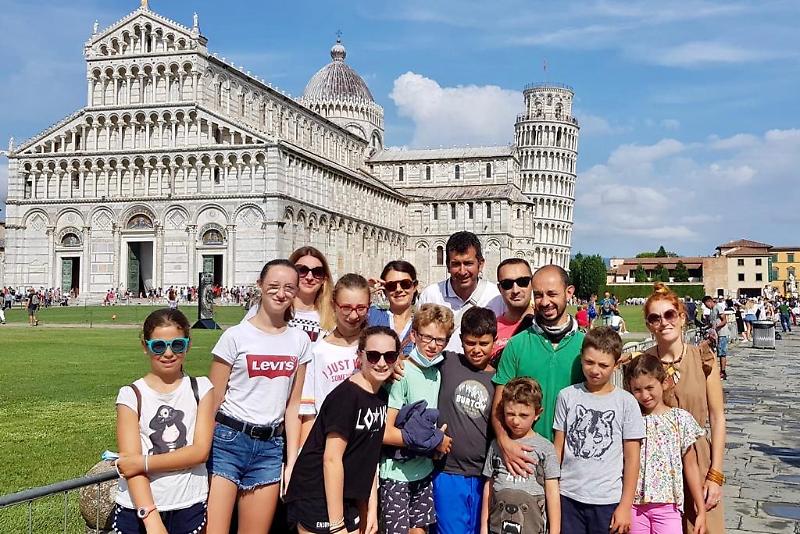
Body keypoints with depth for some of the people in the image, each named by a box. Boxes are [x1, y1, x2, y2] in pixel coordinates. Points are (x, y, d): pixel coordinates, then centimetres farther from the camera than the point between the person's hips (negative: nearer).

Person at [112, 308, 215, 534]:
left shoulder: (201, 388, 2)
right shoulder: (131, 395, -3)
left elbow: (200, 451, -6)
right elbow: (130, 461, -11)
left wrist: (144, 462, -16)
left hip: (189, 507, 1)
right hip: (137, 508, -1)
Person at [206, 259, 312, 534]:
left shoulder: (299, 341, 7)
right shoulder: (236, 336, -4)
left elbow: (293, 405, 10)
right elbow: (213, 400, -1)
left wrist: (292, 461, 6)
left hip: (270, 447, 4)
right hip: (228, 440, -3)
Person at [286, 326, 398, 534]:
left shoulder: (382, 397, 6)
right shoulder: (346, 396, -19)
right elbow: (331, 459, -20)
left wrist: (372, 508, 8)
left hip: (346, 498, 8)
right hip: (317, 499, -8)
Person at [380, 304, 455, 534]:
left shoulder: (436, 372, 4)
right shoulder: (402, 374, -17)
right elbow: (384, 433, -21)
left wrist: (437, 439, -1)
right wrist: (435, 440, -12)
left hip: (423, 470, 7)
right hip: (396, 472, -7)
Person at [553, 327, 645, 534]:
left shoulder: (626, 402, -2)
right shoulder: (567, 396, 2)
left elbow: (631, 458, -1)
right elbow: (558, 449, 7)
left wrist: (626, 505, -3)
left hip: (608, 501, -1)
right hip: (568, 498, 1)